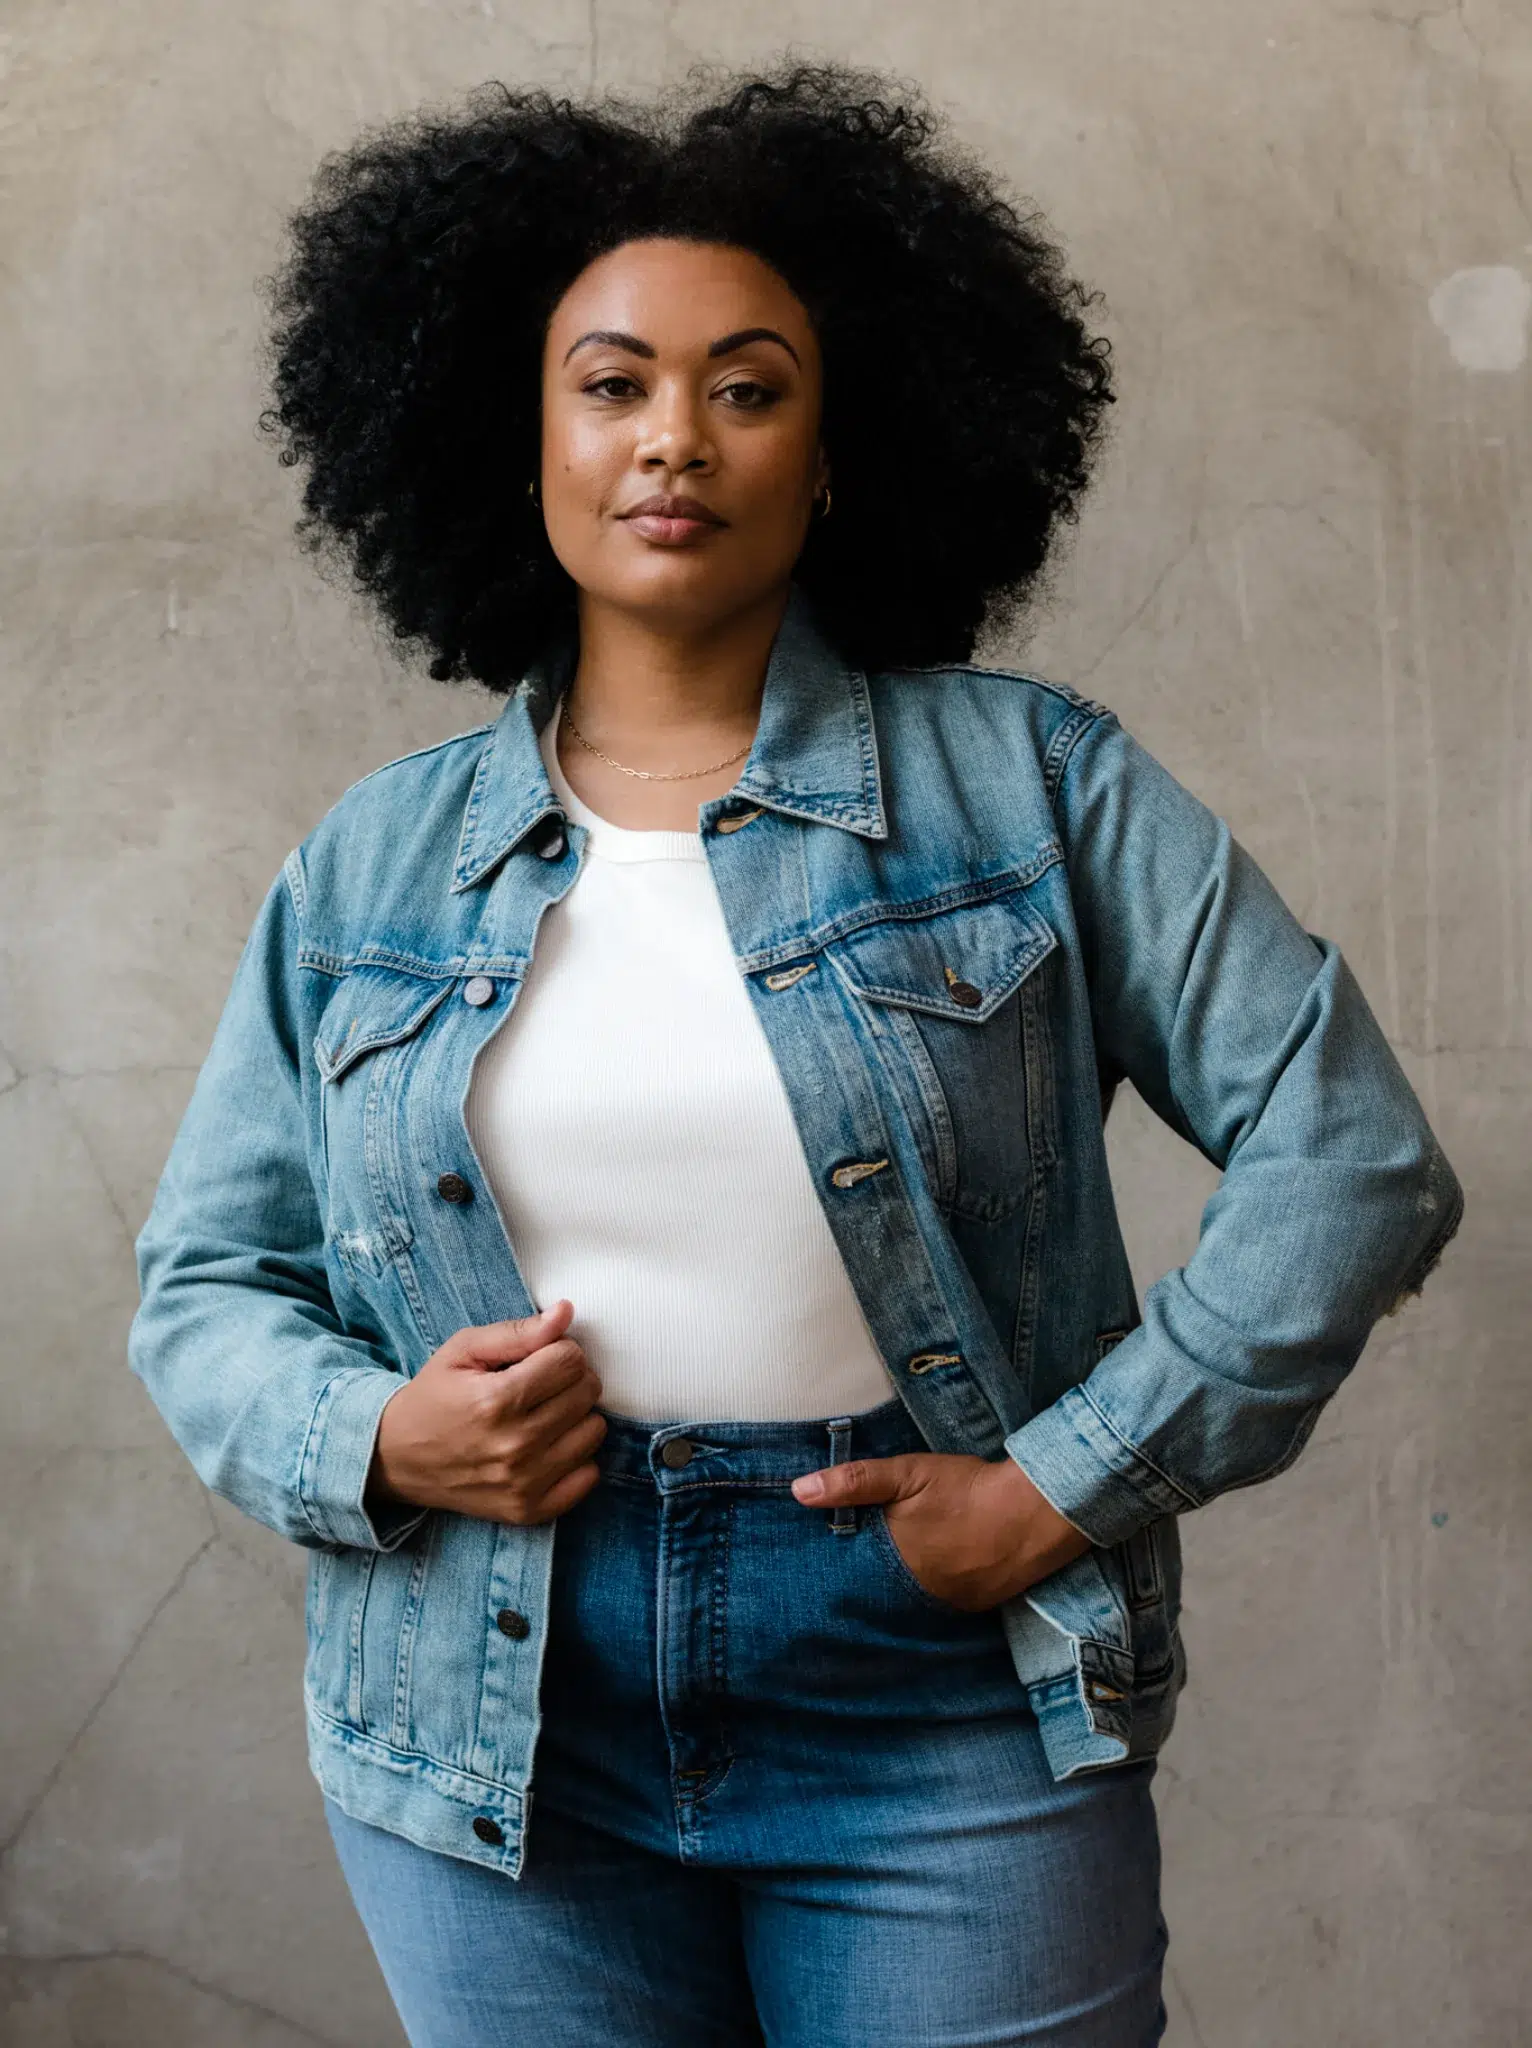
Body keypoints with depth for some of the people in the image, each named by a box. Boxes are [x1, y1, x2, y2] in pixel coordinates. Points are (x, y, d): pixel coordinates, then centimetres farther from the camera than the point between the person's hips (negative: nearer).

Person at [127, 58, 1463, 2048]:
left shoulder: (1029, 783, -2)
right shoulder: (372, 865, 5)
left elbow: (1352, 1159, -6)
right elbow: (202, 1283, 11)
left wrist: (1064, 1486, -10)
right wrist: (374, 1438, -10)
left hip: (946, 1720, -2)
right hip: (497, 1728, 2)